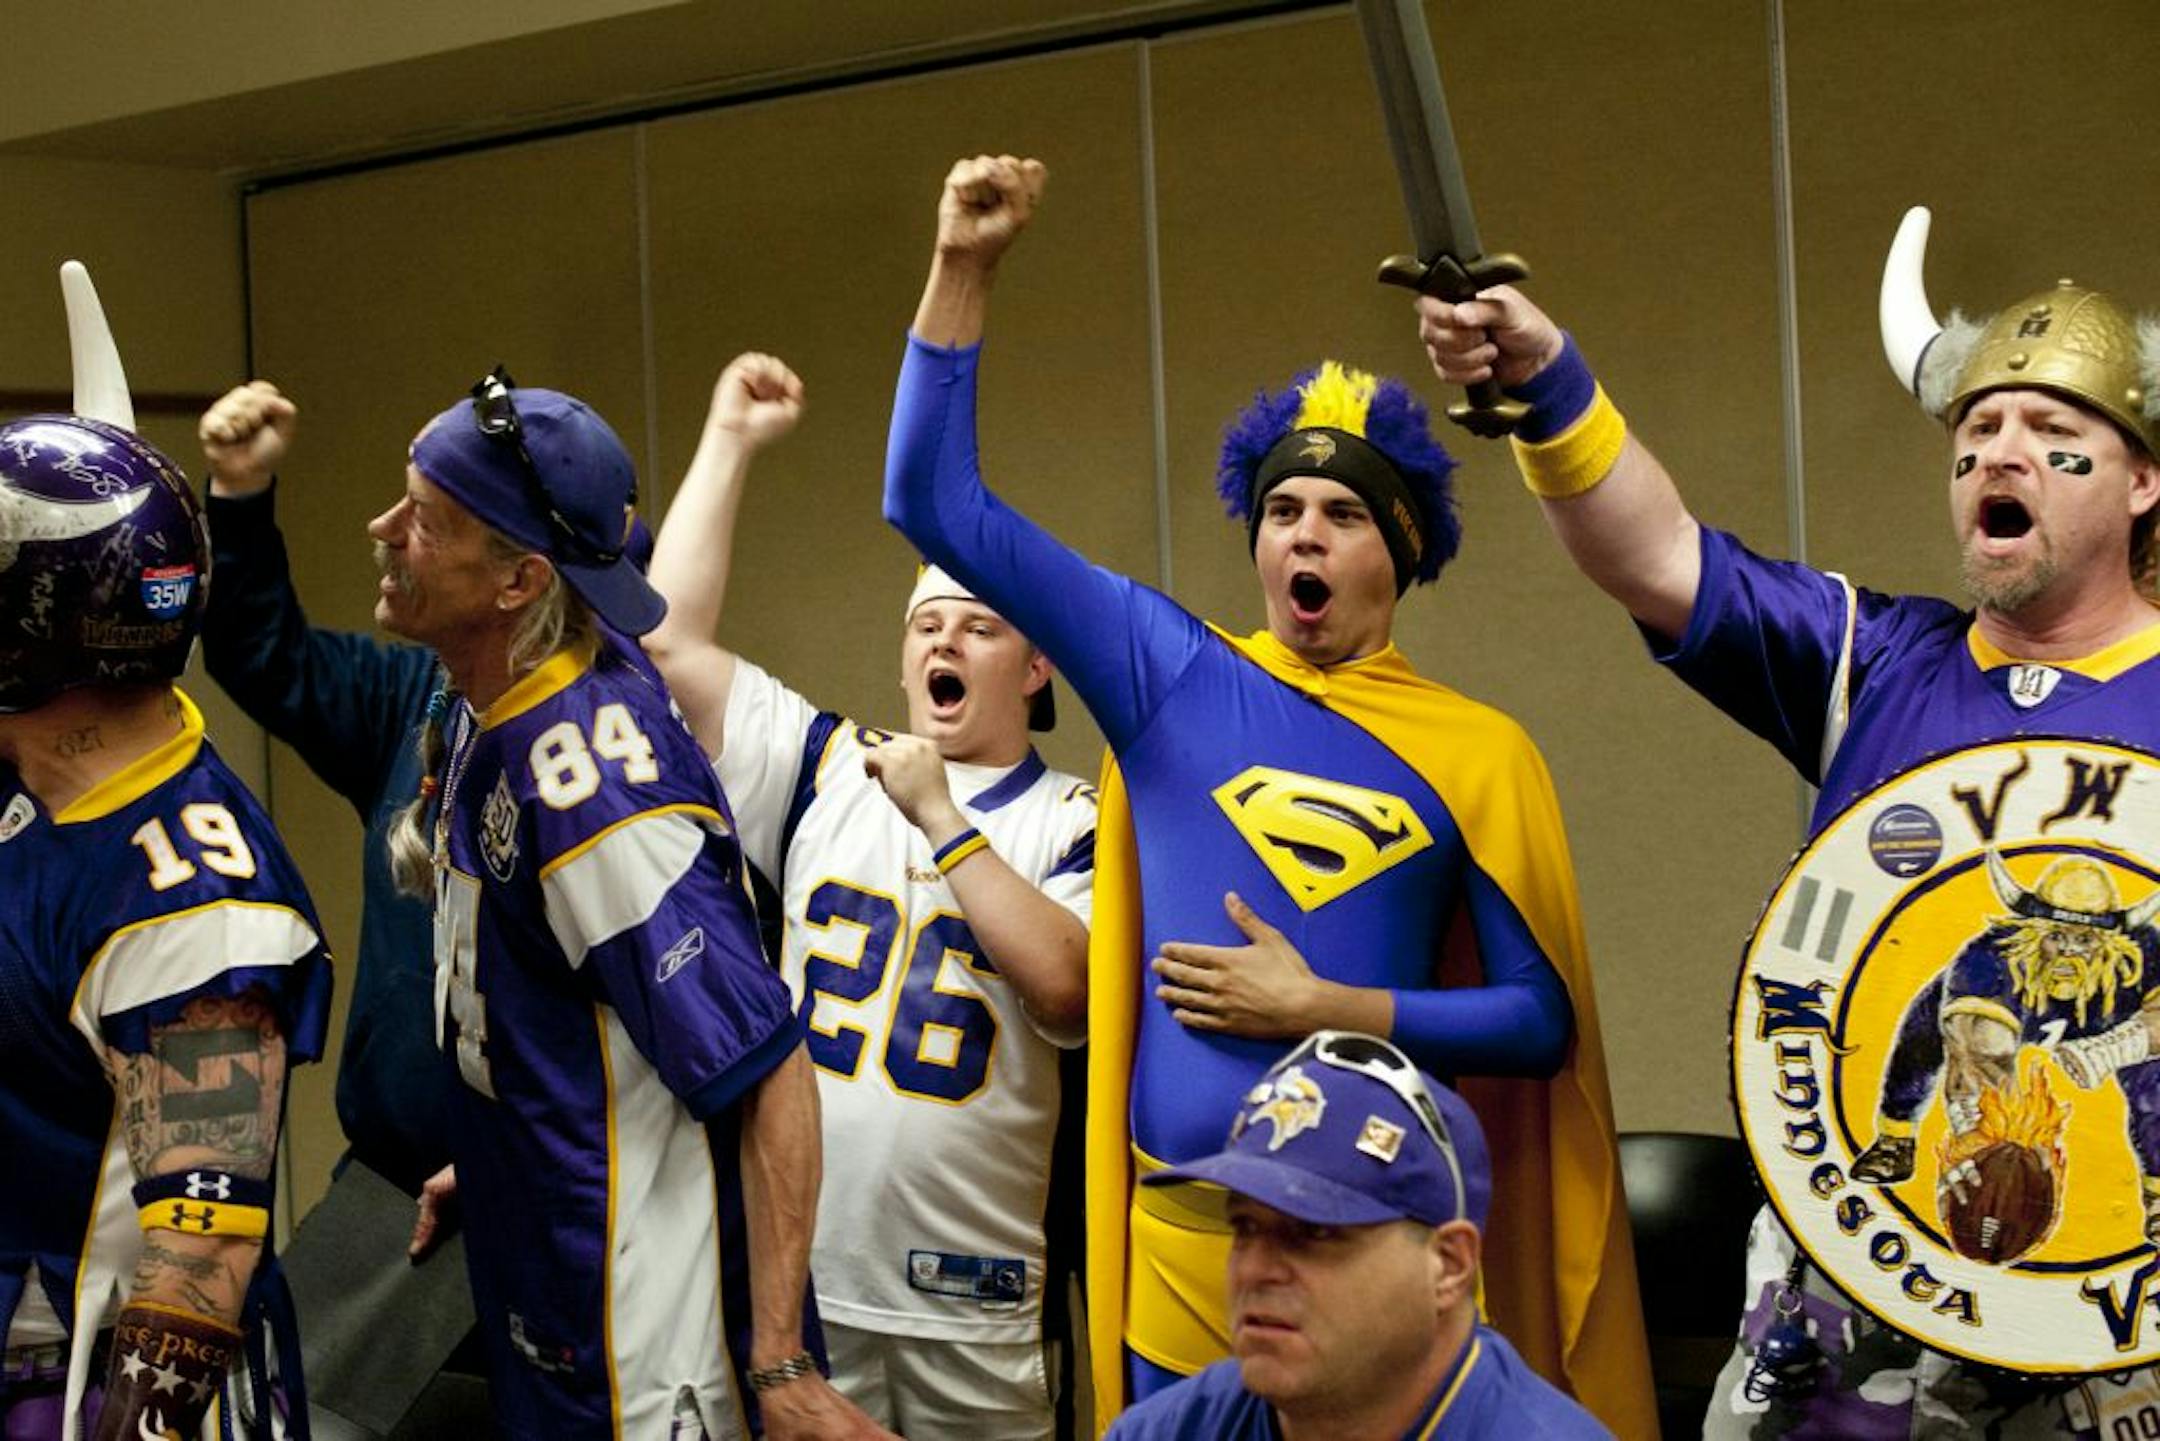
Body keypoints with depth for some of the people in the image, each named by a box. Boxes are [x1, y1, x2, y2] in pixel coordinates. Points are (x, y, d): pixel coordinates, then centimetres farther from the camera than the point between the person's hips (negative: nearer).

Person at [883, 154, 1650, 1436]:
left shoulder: (1479, 752, 1)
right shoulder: (1171, 675, 4)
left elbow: (1543, 1022, 0)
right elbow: (937, 506, 2)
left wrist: (1321, 1007, -9)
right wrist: (965, 272, -5)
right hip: (1179, 1246, 1)